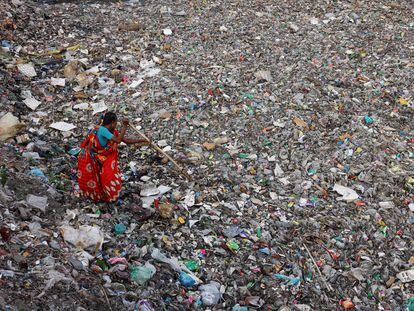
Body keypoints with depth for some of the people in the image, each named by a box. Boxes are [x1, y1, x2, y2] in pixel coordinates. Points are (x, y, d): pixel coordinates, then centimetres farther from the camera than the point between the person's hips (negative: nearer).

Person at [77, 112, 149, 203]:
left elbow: (126, 140, -1)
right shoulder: (102, 130, -32)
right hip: (90, 159, -8)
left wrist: (140, 141, -4)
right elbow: (118, 140, -39)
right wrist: (124, 127, -32)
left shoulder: (113, 132, -7)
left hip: (101, 158, 8)